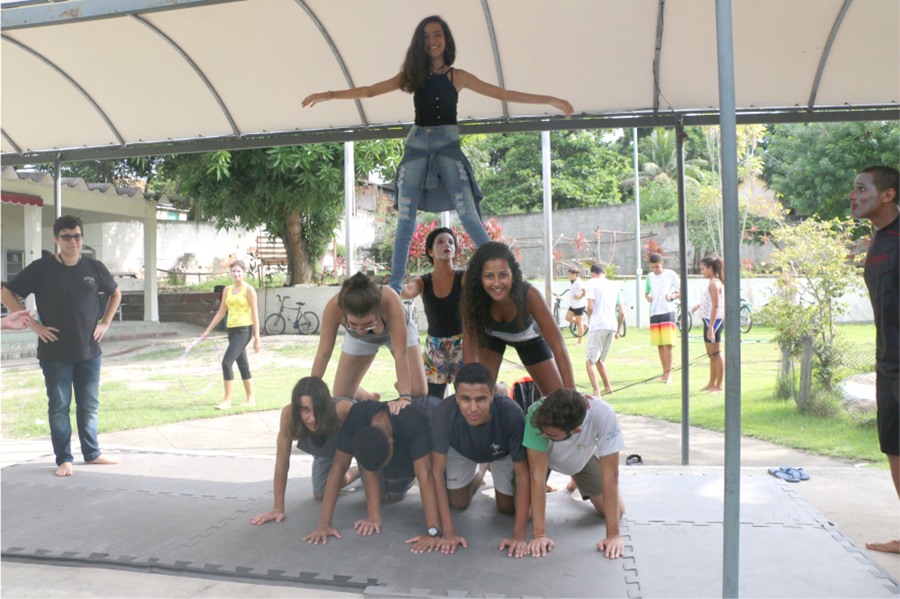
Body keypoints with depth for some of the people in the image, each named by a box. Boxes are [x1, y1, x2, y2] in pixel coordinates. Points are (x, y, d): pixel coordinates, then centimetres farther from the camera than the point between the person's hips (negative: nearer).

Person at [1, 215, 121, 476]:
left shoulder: (94, 267, 4)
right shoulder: (41, 268, -4)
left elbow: (115, 293, 20)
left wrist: (105, 322, 9)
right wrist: (33, 324, -7)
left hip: (89, 351, 3)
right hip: (55, 353, -3)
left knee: (89, 405, 11)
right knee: (59, 406, 4)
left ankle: (92, 453, 23)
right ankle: (64, 459, 14)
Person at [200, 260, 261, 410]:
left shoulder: (249, 290, -6)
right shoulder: (227, 290, 12)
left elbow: (255, 314, -8)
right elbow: (220, 313, 17)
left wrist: (257, 338, -10)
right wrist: (207, 331, 13)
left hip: (244, 330, -7)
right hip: (231, 330, 7)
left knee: (226, 363, -15)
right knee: (243, 365, 12)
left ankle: (227, 400, -9)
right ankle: (251, 399, 21)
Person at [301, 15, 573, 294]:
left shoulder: (457, 77, 6)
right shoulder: (413, 75, 11)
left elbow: (503, 94, 6)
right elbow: (370, 91, 13)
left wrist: (550, 100, 3)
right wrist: (328, 95, 9)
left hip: (448, 145, -2)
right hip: (417, 145, 2)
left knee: (469, 217, -14)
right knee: (405, 220, -3)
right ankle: (394, 287, 3)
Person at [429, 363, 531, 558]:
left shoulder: (511, 413, -43)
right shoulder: (444, 412, -42)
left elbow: (523, 474, -33)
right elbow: (437, 471, -32)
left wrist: (519, 535, -36)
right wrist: (448, 531, -33)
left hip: (503, 452, -1)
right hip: (461, 452, 1)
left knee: (507, 507, 4)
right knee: (458, 503, 9)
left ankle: (497, 477, 34)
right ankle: (479, 472, 39)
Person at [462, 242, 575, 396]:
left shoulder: (528, 295, -39)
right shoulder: (473, 295, -35)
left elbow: (558, 347, -38)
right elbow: (470, 342, -30)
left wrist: (571, 393, -45)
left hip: (528, 338, 0)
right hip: (491, 336, 0)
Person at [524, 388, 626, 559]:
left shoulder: (603, 414, -42)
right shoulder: (538, 415, -42)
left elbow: (610, 475, -35)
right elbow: (537, 475, -38)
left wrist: (613, 535, -35)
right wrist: (538, 534, -40)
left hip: (581, 458, 1)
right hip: (543, 456, -1)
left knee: (617, 511, -6)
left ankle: (578, 483, 26)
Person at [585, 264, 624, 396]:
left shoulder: (593, 283, 1)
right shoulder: (615, 286, 17)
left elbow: (590, 307, -11)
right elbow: (622, 312, 14)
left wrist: (589, 320, 8)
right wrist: (618, 331, 24)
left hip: (598, 325, -6)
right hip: (612, 326, 6)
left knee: (590, 361, -3)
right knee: (599, 359, 23)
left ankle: (596, 392, -16)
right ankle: (607, 387, 29)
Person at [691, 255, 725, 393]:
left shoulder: (714, 283, -16)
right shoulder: (714, 282, 14)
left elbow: (715, 306, -23)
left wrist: (711, 327, -26)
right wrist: (699, 305, 31)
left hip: (714, 320, -11)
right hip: (709, 320, 11)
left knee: (716, 353, -6)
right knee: (711, 354, 16)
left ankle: (719, 386, -1)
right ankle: (711, 384, 26)